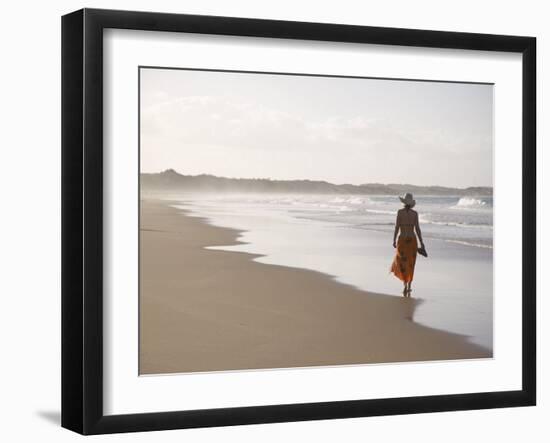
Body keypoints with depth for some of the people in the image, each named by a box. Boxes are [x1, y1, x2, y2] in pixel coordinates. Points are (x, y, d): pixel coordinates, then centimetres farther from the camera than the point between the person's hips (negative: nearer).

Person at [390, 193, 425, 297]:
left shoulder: (400, 211, -6)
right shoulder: (415, 213, -1)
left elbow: (397, 227, -7)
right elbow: (417, 228, -3)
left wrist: (394, 240, 0)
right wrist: (421, 242, 2)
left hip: (402, 240, -2)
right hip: (412, 240, 2)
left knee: (401, 264, 8)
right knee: (410, 264, 13)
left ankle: (405, 284, -13)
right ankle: (408, 288, 12)